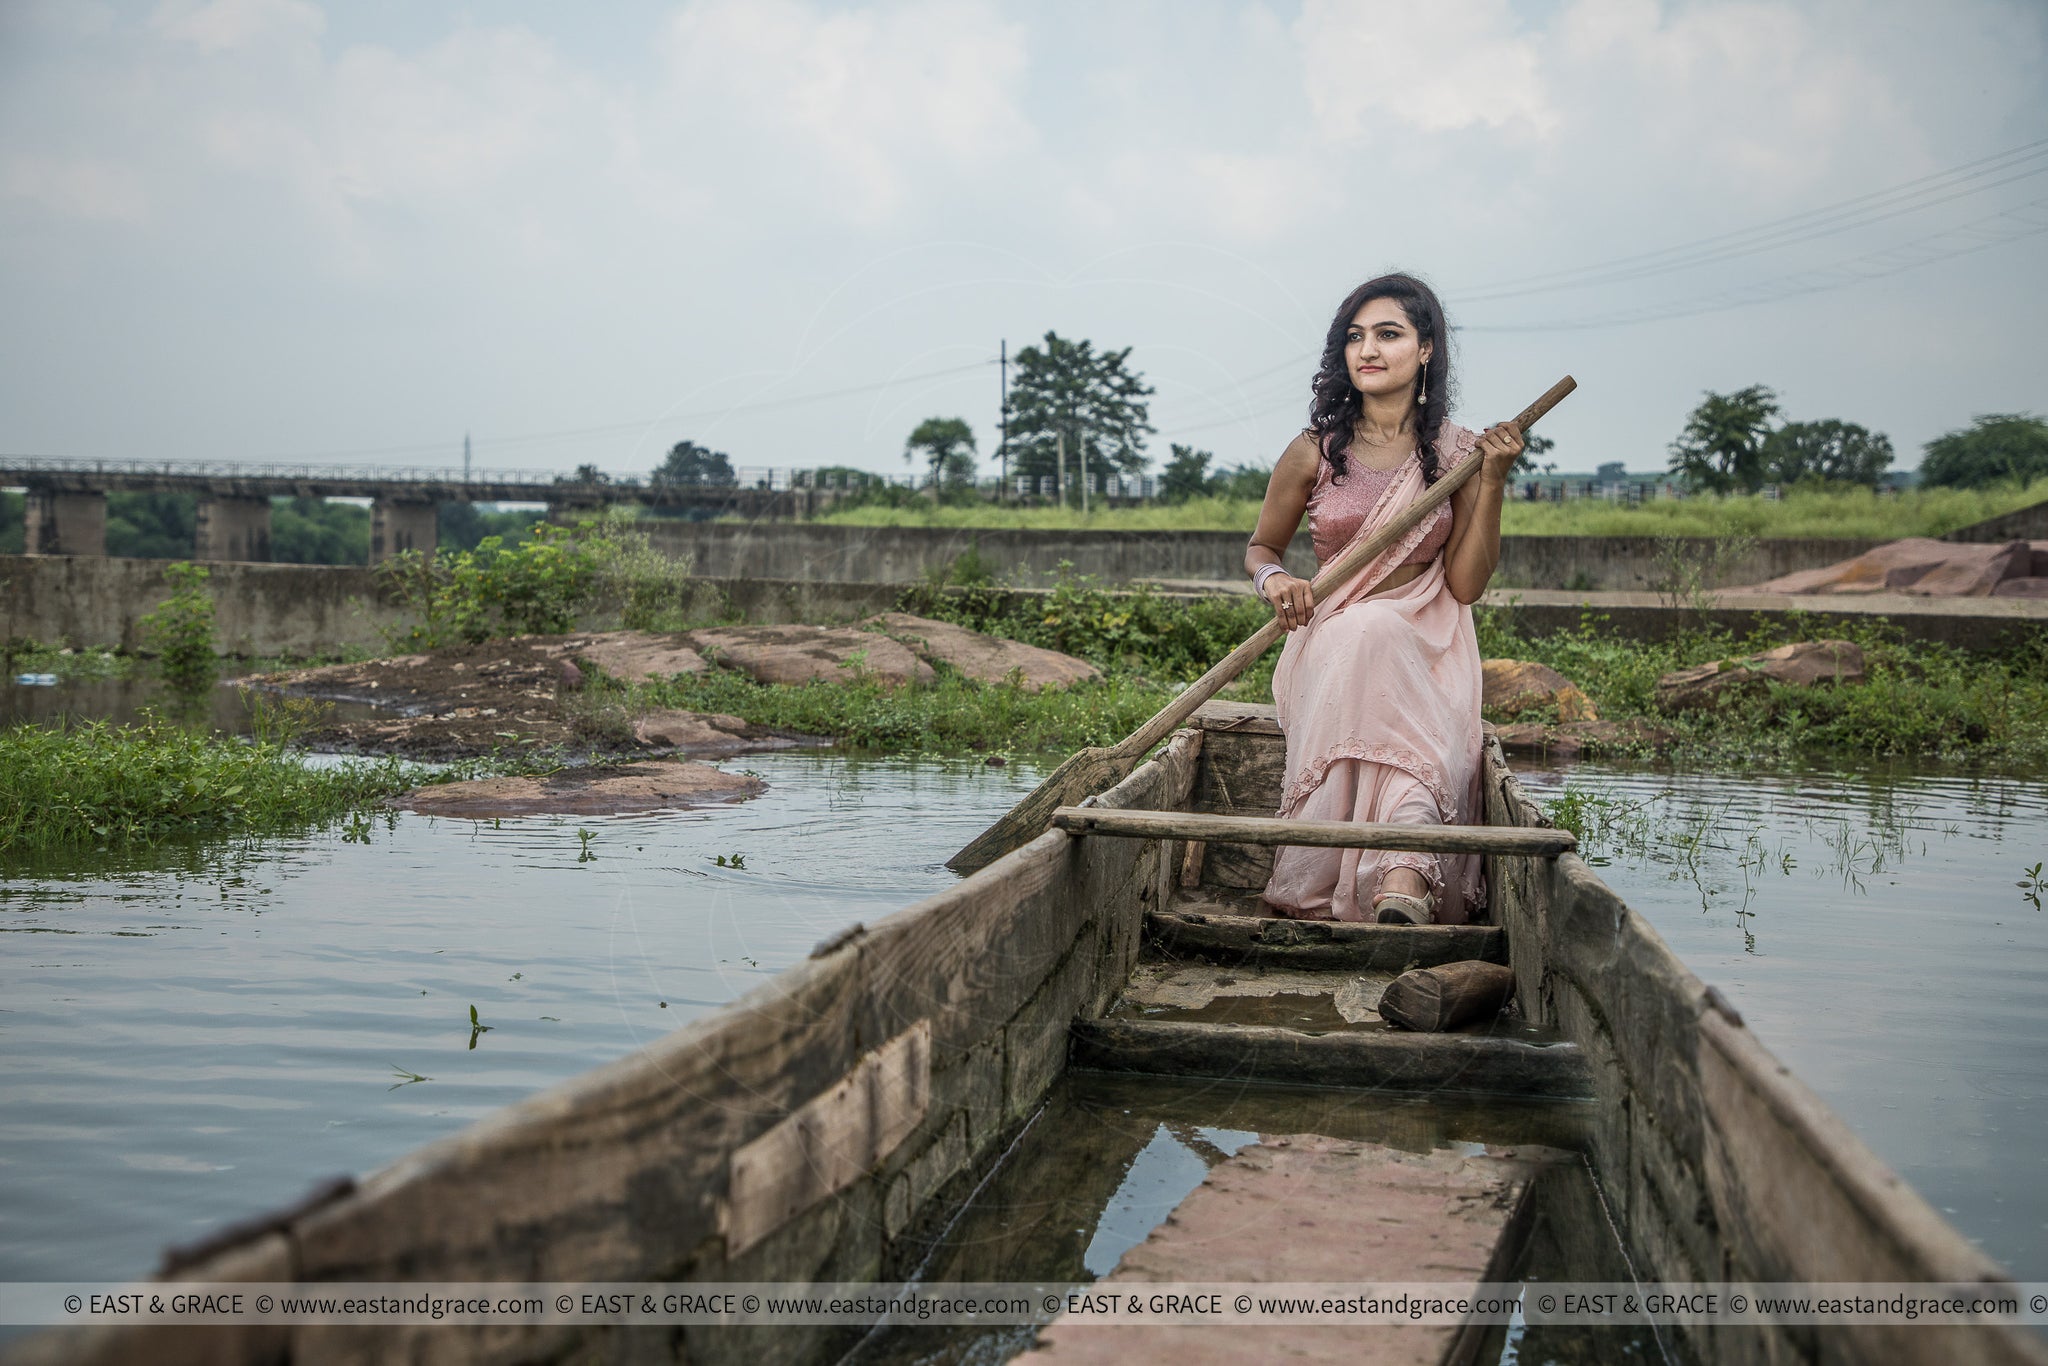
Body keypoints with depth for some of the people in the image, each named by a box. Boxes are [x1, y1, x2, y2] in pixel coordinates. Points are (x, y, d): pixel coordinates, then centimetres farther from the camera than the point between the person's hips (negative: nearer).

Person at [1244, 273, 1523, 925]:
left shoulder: (1459, 453, 3)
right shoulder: (1314, 453, 2)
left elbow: (1467, 585, -2)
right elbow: (1260, 546, 16)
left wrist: (1492, 484, -11)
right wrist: (1273, 578, -8)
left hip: (1429, 648, 1)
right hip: (1334, 645, -1)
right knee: (1370, 630, -39)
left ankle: (1399, 878, -49)